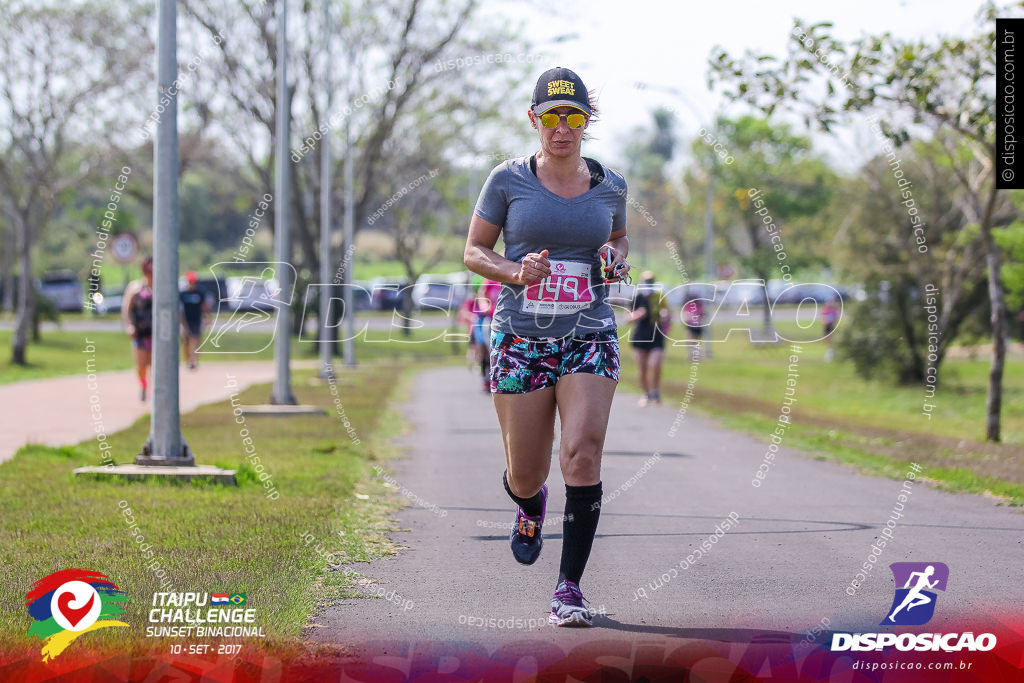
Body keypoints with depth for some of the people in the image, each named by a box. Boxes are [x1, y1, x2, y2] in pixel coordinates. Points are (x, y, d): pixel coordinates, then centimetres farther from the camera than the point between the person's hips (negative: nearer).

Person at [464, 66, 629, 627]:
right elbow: (474, 251, 5)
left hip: (590, 338, 1)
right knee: (525, 474, 3)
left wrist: (618, 257, 1)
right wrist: (517, 273, -15)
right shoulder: (508, 180, -1)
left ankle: (569, 588, -10)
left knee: (582, 456, -17)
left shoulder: (610, 186, 6)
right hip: (521, 338, -1)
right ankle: (529, 505, 43)